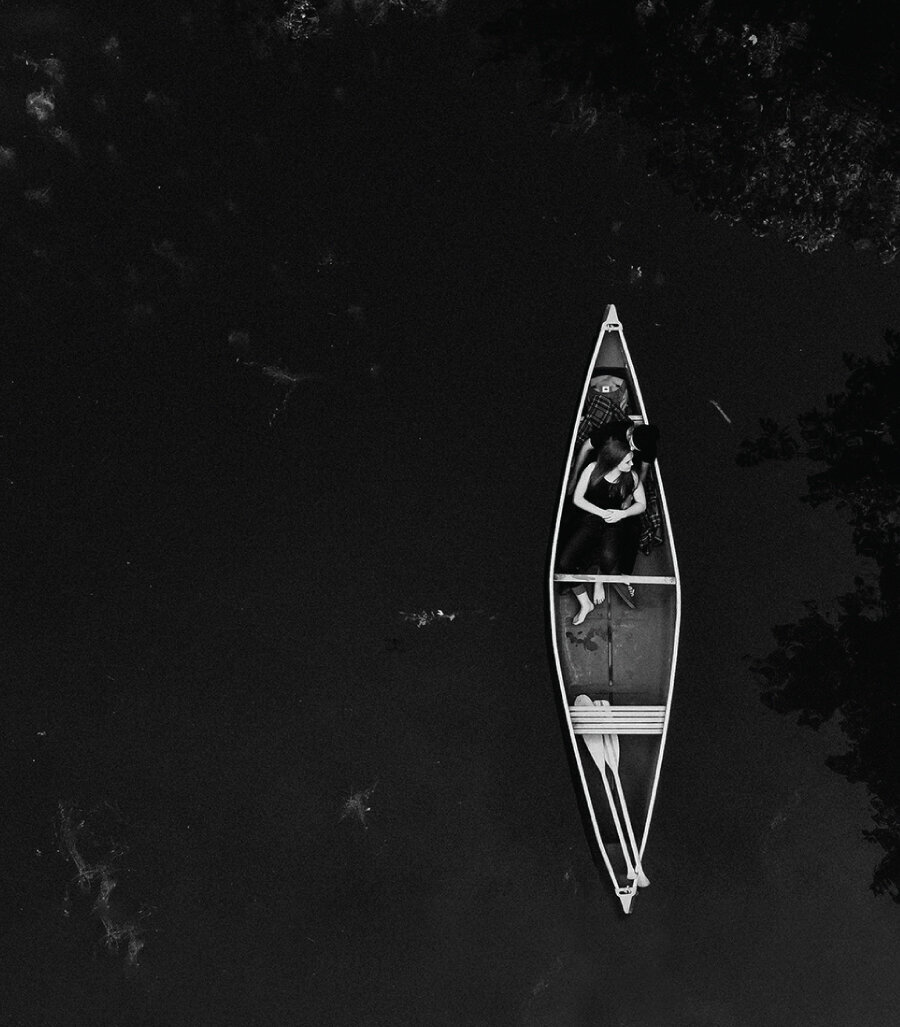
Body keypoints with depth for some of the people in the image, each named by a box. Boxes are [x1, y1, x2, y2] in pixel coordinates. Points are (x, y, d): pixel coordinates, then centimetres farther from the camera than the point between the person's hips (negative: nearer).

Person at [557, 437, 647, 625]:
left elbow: (642, 504, 6)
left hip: (616, 523, 0)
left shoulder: (631, 476, -4)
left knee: (609, 557, -34)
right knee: (564, 562, -20)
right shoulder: (593, 469, -7)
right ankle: (585, 603, -1)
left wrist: (622, 514, -13)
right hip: (588, 518, 0)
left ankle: (600, 581, 4)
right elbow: (577, 498, -2)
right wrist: (602, 512, -14)